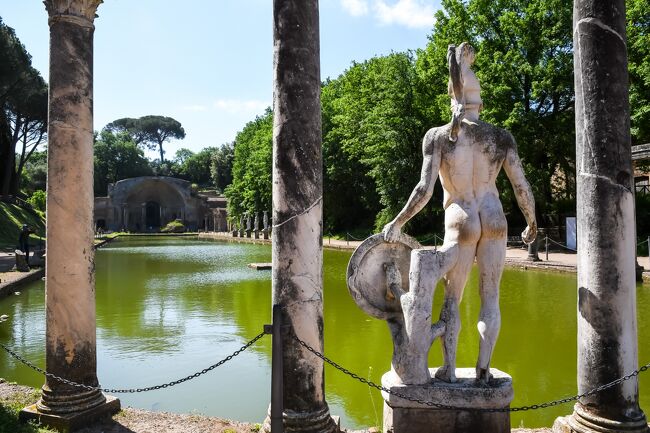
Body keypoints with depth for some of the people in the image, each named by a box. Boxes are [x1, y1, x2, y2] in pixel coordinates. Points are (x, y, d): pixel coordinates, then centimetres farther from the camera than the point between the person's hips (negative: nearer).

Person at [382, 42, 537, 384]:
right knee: (490, 297, 9)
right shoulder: (501, 137, 1)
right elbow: (522, 188, 2)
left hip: (461, 224, -2)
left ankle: (449, 369, 9)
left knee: (451, 298, 9)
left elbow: (425, 189, -14)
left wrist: (397, 223, -6)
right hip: (495, 221, 3)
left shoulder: (437, 136, -7)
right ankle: (483, 368, 11)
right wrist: (532, 223, 17)